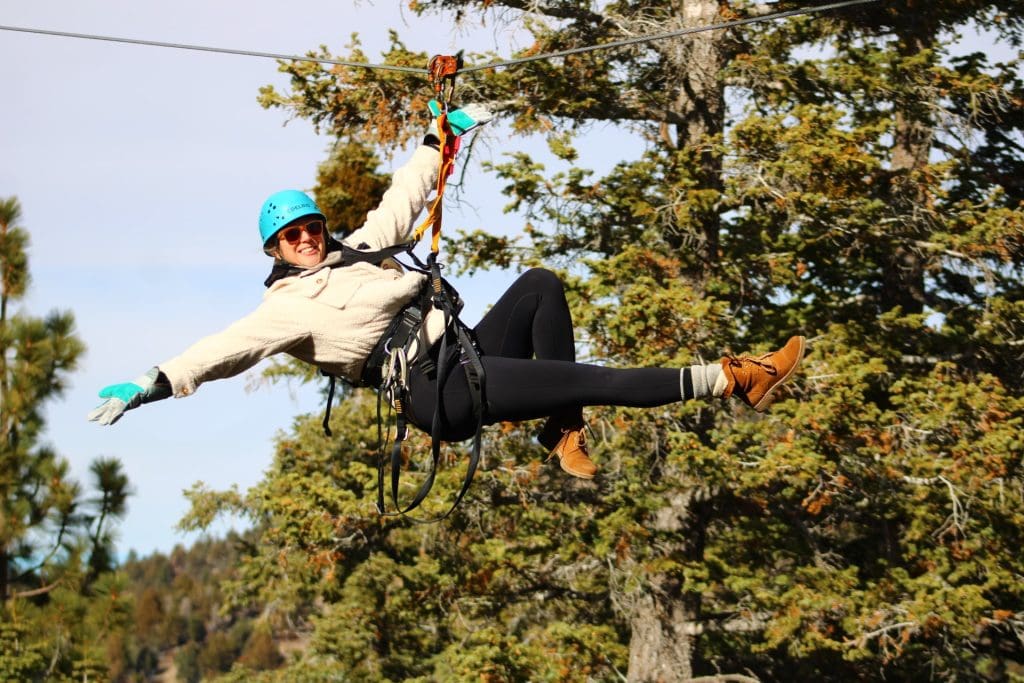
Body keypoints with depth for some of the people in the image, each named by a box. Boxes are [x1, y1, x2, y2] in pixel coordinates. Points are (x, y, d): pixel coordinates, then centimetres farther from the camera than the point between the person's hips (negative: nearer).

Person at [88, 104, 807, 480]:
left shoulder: (359, 247, 20)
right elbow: (227, 349, -15)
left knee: (542, 284, -8)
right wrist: (152, 384, -29)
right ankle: (730, 380, -17)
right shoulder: (289, 307, -2)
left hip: (473, 350, 9)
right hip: (441, 391, -9)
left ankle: (564, 430, -5)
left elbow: (402, 198, 30)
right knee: (590, 379, -18)